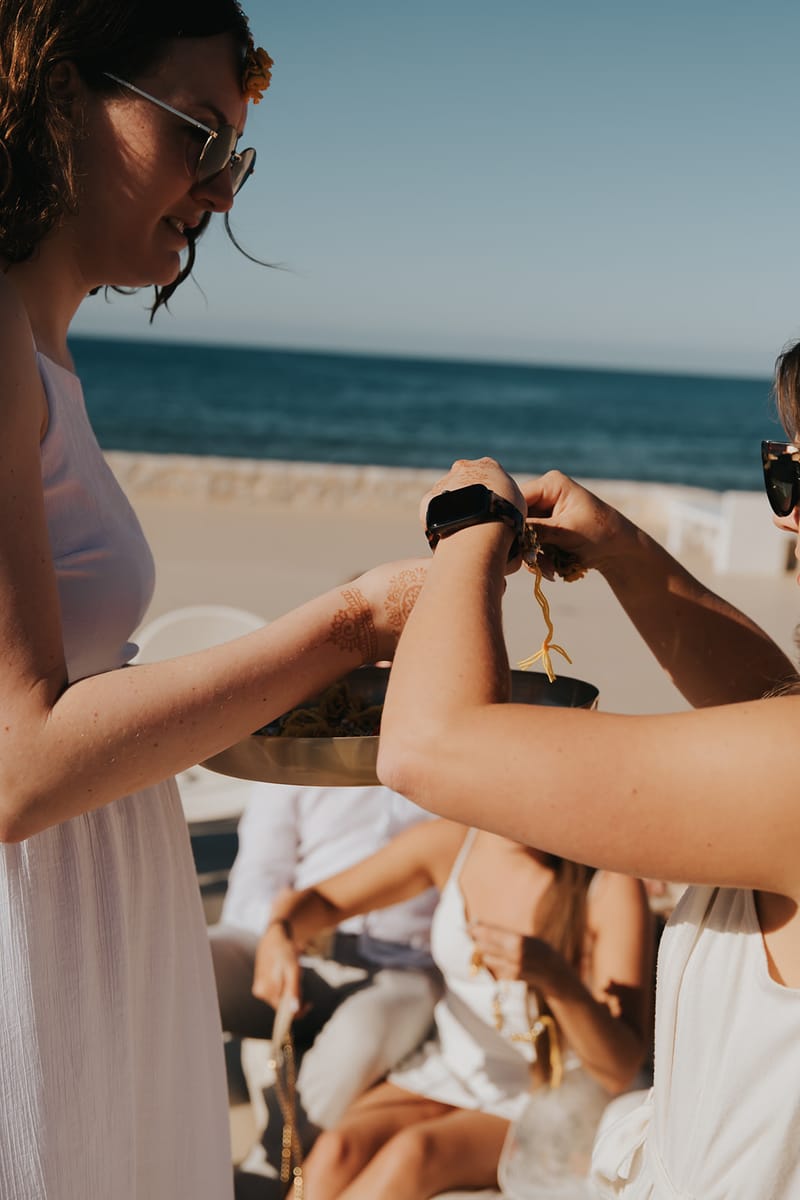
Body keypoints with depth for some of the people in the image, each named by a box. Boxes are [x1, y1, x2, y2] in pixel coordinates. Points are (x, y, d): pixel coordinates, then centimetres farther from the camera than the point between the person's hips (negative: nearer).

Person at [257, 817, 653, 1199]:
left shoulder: (611, 888, -16)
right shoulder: (450, 845, -5)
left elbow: (621, 1070, -17)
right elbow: (323, 900, 8)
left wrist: (555, 977, -35)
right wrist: (282, 937, -16)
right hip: (447, 1075, 4)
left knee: (415, 1151, -32)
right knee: (338, 1151, -27)